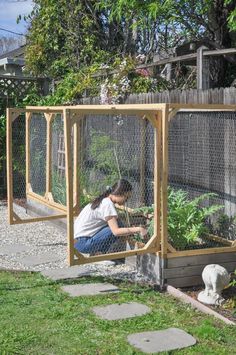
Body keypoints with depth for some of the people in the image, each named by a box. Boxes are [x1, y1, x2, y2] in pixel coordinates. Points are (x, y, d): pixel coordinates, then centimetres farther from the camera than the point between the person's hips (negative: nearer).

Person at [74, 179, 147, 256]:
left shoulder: (103, 200, 10)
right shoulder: (108, 204, -18)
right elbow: (116, 231, -26)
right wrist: (137, 229, -20)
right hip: (81, 242, -10)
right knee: (118, 228, -18)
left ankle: (96, 252, 8)